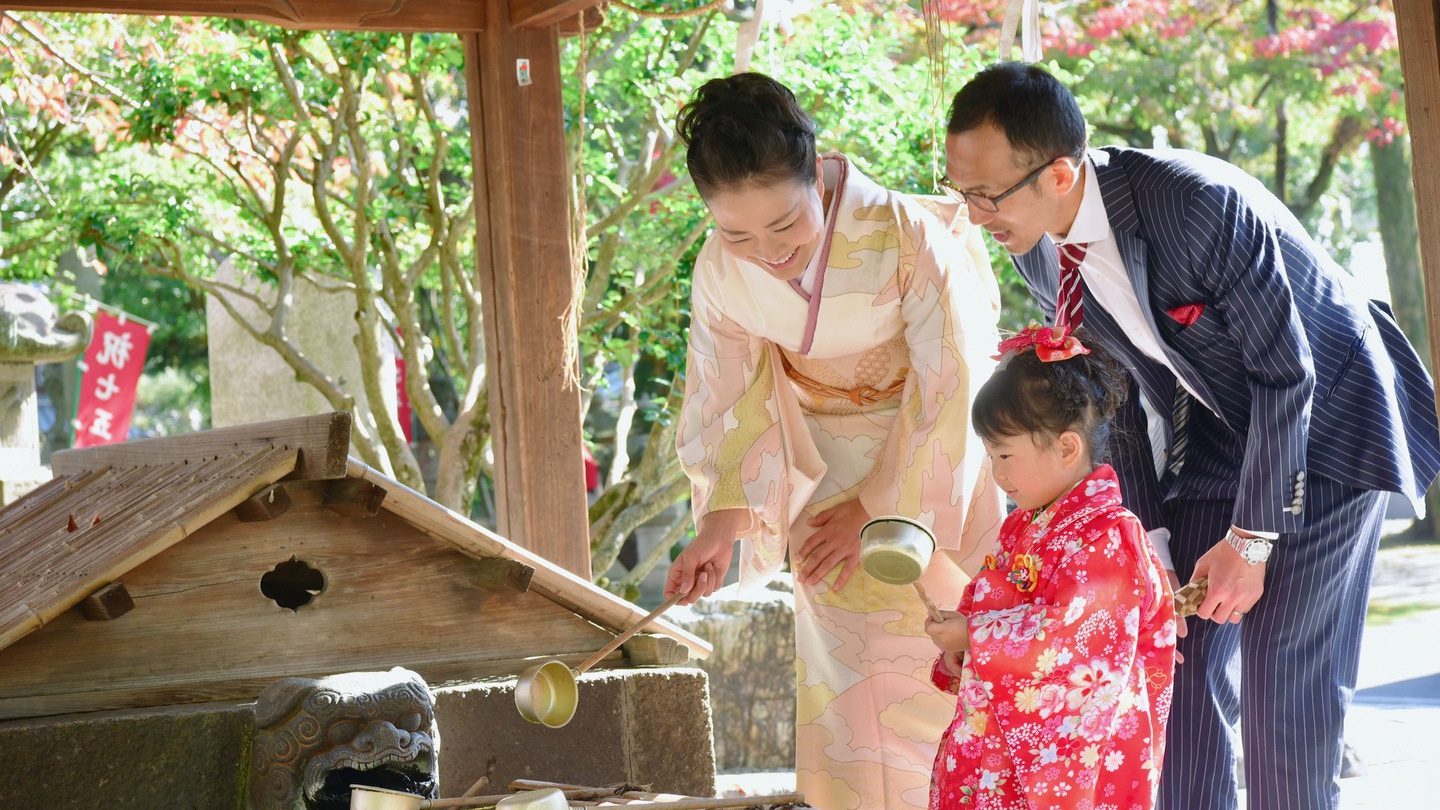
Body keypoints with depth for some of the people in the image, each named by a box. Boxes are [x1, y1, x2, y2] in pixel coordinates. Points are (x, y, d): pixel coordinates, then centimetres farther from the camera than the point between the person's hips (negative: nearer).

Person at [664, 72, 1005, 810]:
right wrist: (721, 521, -20)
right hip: (829, 472, 4)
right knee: (846, 682, 6)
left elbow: (951, 391, -21)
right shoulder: (720, 272, -16)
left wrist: (877, 507, -15)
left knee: (935, 670, 1)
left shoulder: (908, 238, -29)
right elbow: (731, 396, -6)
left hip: (931, 460, -3)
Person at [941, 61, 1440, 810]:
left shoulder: (1199, 204, -33)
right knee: (1183, 663, 3)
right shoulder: (1035, 249, -11)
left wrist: (1250, 539, -21)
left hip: (1325, 419, -7)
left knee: (1284, 674, -12)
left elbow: (1286, 372, -25)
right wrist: (1142, 523, -1)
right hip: (1216, 434, 7)